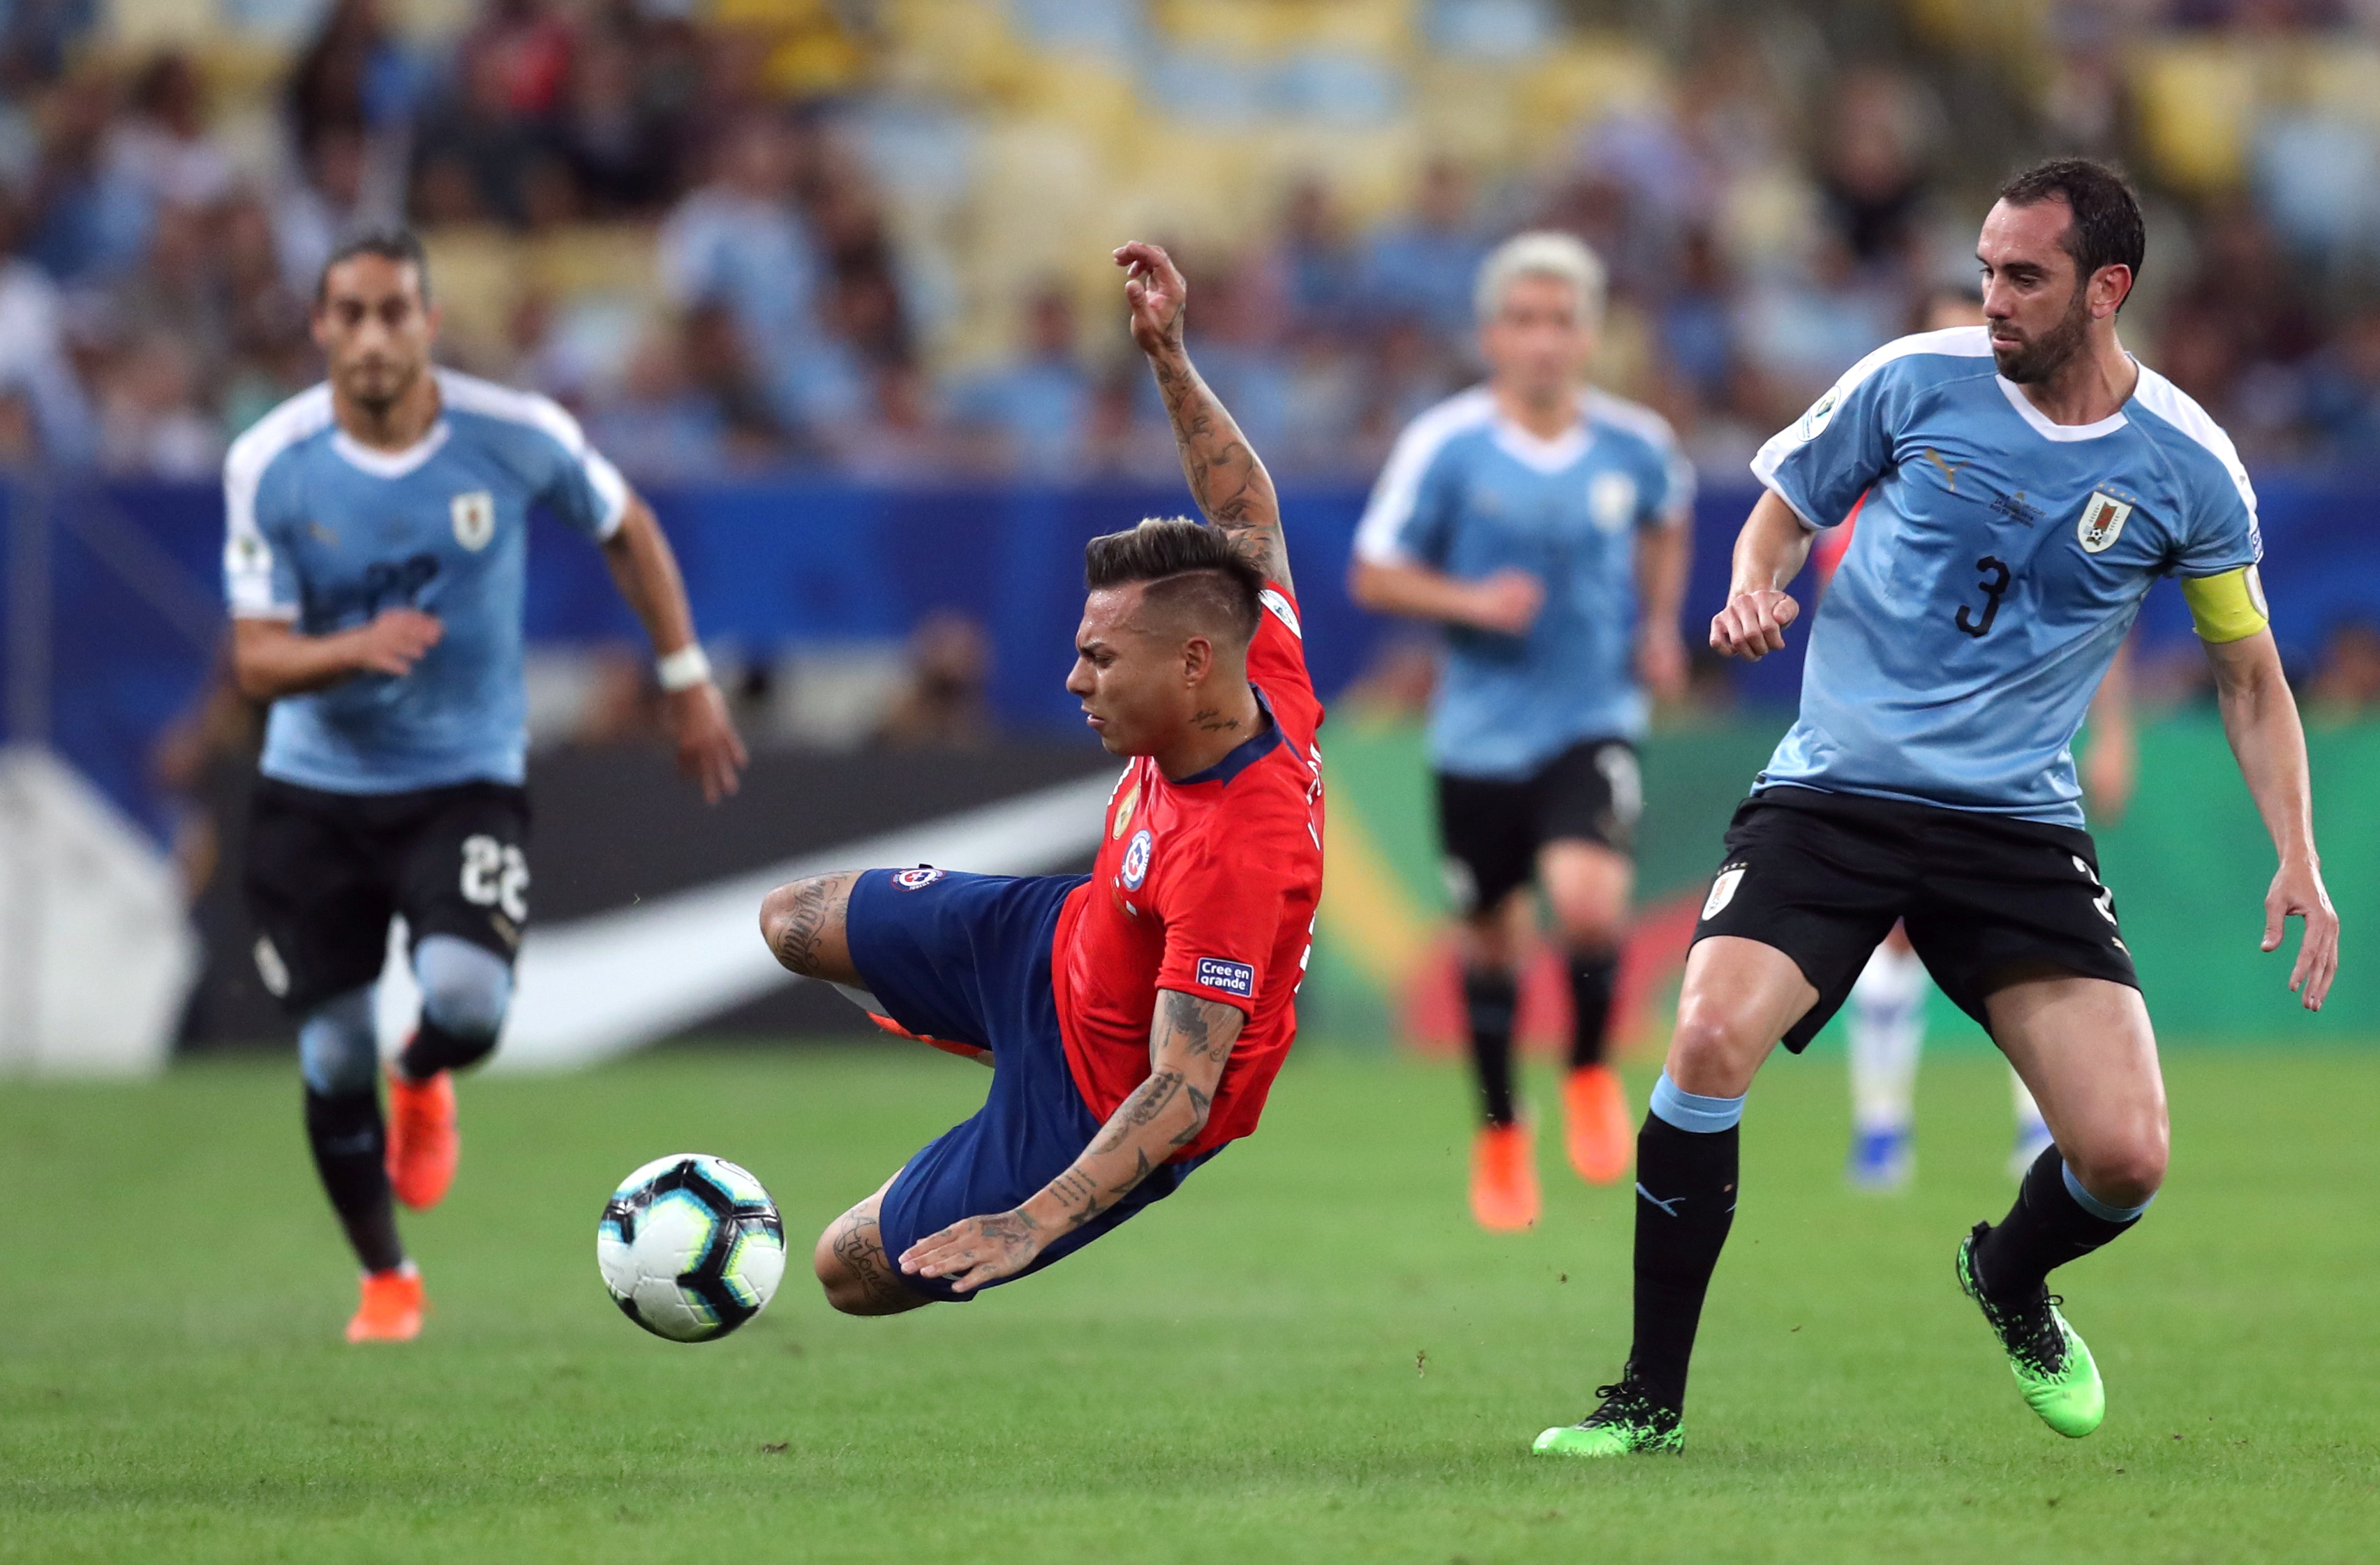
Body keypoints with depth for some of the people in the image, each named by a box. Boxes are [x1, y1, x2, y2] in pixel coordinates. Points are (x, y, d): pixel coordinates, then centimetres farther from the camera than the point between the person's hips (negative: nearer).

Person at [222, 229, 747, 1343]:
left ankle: (422, 1084, 14)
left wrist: (686, 679, 11)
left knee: (467, 1000, -26)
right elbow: (256, 663, -10)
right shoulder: (270, 466, -10)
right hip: (314, 791, 1)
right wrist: (356, 648, -30)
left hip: (465, 782, -1)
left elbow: (626, 530, 9)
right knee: (332, 1062, -1)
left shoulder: (514, 436, -11)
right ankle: (386, 1282, 24)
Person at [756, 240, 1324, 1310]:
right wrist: (1168, 360, -8)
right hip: (1060, 936, 8)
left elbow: (1182, 1096, -40)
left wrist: (1031, 1226, -45)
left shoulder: (1236, 858, -43)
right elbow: (1245, 509, 0)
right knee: (793, 924, 18)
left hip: (1100, 1112, -8)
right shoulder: (1268, 683, -21)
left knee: (851, 1269, 0)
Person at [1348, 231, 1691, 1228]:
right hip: (1482, 731, 0)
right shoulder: (1443, 445, -9)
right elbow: (1374, 576, -3)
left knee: (1589, 901, -24)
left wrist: (1659, 623, 8)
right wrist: (1471, 602, -19)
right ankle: (1500, 1135, 33)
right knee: (1493, 941, 10)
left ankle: (1590, 1073, 4)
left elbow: (1667, 521, 21)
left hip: (1594, 722, 0)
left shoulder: (1635, 444, -2)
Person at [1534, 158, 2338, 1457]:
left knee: (2125, 1158, -12)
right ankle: (1651, 1396, -10)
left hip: (2019, 821, 1)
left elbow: (2247, 670, 12)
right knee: (1712, 1040, -27)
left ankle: (2010, 1278, 28)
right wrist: (1755, 586, -11)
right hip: (1833, 796, -1)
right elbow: (1782, 505, 12)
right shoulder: (1916, 380, -3)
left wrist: (2296, 858, 2)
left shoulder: (2186, 468, -1)